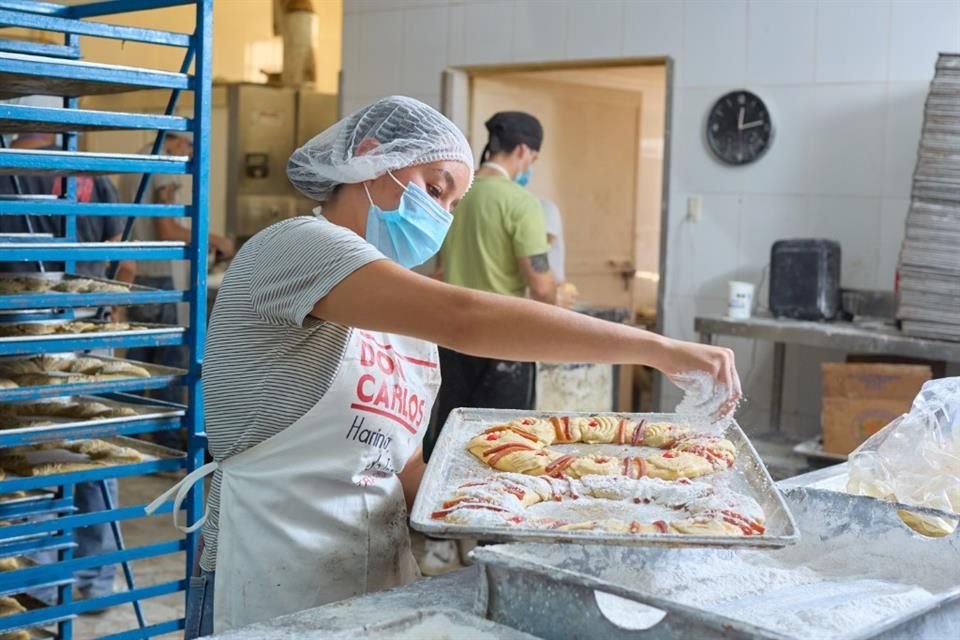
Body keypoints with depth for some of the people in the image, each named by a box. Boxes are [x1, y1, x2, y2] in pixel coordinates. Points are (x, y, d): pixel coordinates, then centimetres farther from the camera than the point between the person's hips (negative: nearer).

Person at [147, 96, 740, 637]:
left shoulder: (409, 331, 14)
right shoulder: (294, 245, -13)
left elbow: (403, 475, 13)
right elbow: (462, 318, -26)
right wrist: (658, 349, -25)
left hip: (380, 591, 8)